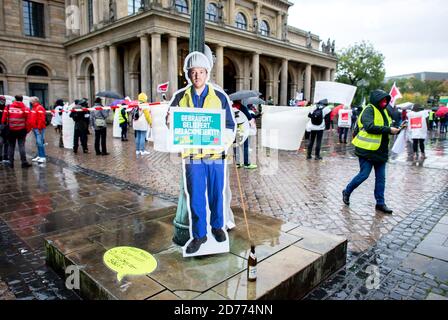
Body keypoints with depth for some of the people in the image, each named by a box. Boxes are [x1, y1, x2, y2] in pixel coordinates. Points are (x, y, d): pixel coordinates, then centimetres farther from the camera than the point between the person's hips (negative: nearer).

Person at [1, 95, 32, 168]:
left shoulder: (8, 107, 2)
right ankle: (24, 162, -3)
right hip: (21, 130, -2)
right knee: (21, 146, 0)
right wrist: (28, 129, 2)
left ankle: (11, 162, 15)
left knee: (11, 146, 11)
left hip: (11, 130, 2)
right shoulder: (25, 108, -3)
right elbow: (28, 120, -8)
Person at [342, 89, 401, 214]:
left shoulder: (383, 111, 16)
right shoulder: (369, 110, -11)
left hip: (381, 150, 8)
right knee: (364, 175, -3)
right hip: (367, 149, -8)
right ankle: (346, 192, 19)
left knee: (381, 177, 9)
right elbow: (369, 127, -25)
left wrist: (396, 129, 2)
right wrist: (389, 130, -22)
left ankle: (380, 203, 19)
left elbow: (387, 126, 22)